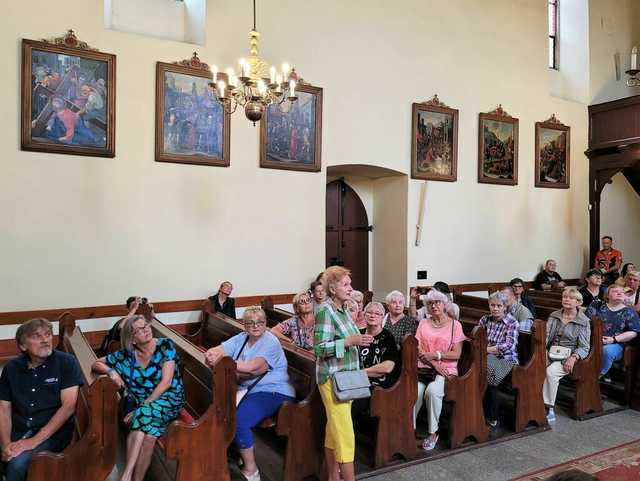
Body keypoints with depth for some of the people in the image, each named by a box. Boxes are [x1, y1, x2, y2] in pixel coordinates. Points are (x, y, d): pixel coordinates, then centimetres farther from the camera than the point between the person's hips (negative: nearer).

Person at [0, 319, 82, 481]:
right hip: (17, 431, 3)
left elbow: (68, 405, -12)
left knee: (18, 463, -28)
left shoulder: (66, 362, -6)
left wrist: (35, 440, -17)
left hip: (53, 432, -3)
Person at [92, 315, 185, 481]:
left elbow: (166, 382, -12)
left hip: (168, 398, -2)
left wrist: (142, 407, -18)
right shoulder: (127, 355, 2)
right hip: (140, 402, 2)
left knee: (143, 415, -33)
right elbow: (96, 364, 13)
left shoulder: (165, 345, -7)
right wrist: (110, 371, -10)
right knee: (147, 433, -31)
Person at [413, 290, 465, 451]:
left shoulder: (455, 324, 7)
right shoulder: (423, 324, 14)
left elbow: (456, 354, 1)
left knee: (432, 390, -32)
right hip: (424, 367, 2)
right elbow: (418, 349, 5)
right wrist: (434, 364, -9)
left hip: (446, 369, -2)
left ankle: (433, 433, -14)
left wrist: (435, 355, -9)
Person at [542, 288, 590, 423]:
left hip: (568, 356, -4)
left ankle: (549, 407, -20)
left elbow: (584, 347, -1)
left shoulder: (584, 321, 2)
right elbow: (546, 336, 10)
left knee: (551, 371, -33)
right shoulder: (554, 316, 14)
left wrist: (574, 357, -19)